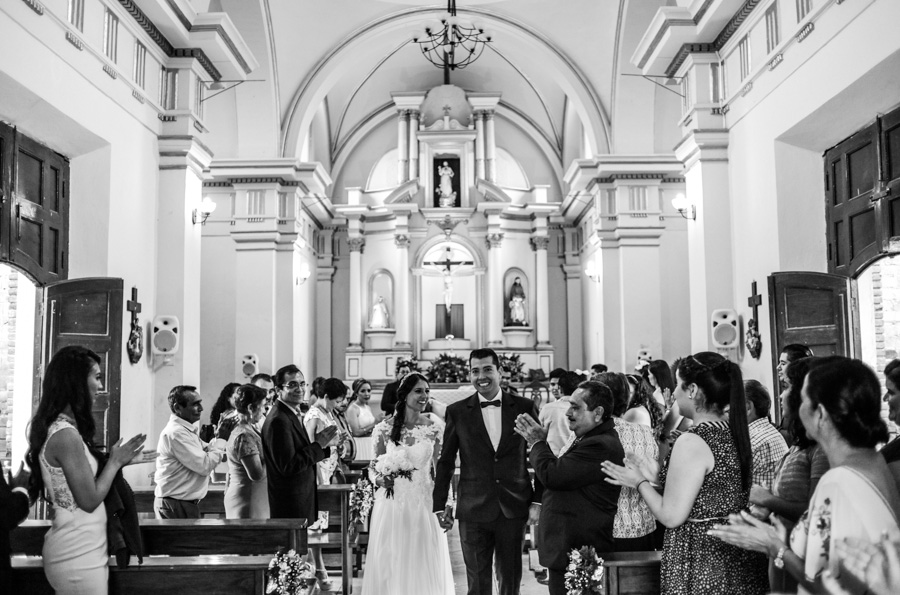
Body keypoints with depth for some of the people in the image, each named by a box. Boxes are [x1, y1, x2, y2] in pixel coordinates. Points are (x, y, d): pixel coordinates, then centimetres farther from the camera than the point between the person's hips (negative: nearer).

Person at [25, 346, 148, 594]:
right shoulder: (65, 435, -21)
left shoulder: (58, 427, 9)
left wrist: (119, 461, 11)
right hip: (79, 558, -9)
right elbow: (89, 500, -18)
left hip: (76, 552, 9)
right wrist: (115, 461, -7)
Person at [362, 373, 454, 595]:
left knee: (424, 565, 6)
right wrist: (380, 479, -14)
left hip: (423, 504, 0)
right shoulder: (384, 428, -3)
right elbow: (374, 466, 7)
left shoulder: (435, 428, -2)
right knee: (390, 564, 6)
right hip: (391, 504, 0)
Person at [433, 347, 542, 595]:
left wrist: (538, 501, 0)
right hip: (473, 512, 0)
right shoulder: (457, 412, 1)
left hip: (514, 509, 1)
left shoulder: (524, 407, 1)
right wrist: (440, 505, 4)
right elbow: (445, 462, 5)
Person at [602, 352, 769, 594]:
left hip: (701, 564, -8)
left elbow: (671, 517, -18)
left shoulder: (692, 442, -21)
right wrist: (657, 476, 15)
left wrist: (640, 482, -4)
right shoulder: (732, 432, 4)